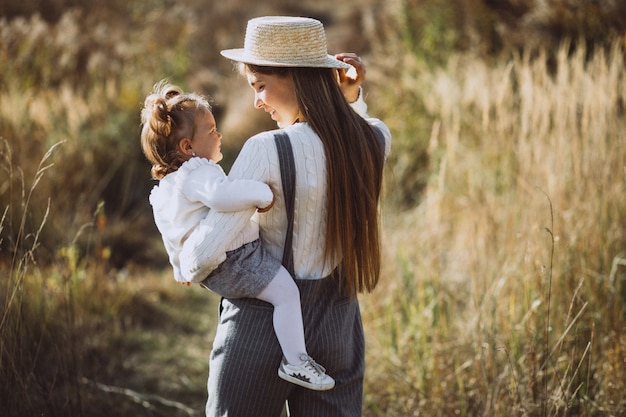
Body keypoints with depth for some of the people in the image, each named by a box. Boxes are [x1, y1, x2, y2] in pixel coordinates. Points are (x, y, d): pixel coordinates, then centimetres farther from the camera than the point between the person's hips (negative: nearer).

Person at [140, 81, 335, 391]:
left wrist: (181, 267, 37)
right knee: (286, 292, -16)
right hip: (232, 260, -11)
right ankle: (295, 362, -14)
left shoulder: (163, 188, 14)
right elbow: (222, 195, -42)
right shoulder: (199, 173, -20)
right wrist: (261, 194, -30)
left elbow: (170, 235, 25)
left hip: (207, 267, 11)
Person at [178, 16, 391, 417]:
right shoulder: (373, 141, -3)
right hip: (338, 323, 5)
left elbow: (207, 251, -21)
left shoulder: (267, 150, -20)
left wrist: (189, 266, 1)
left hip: (264, 320, -5)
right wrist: (352, 96, 8)